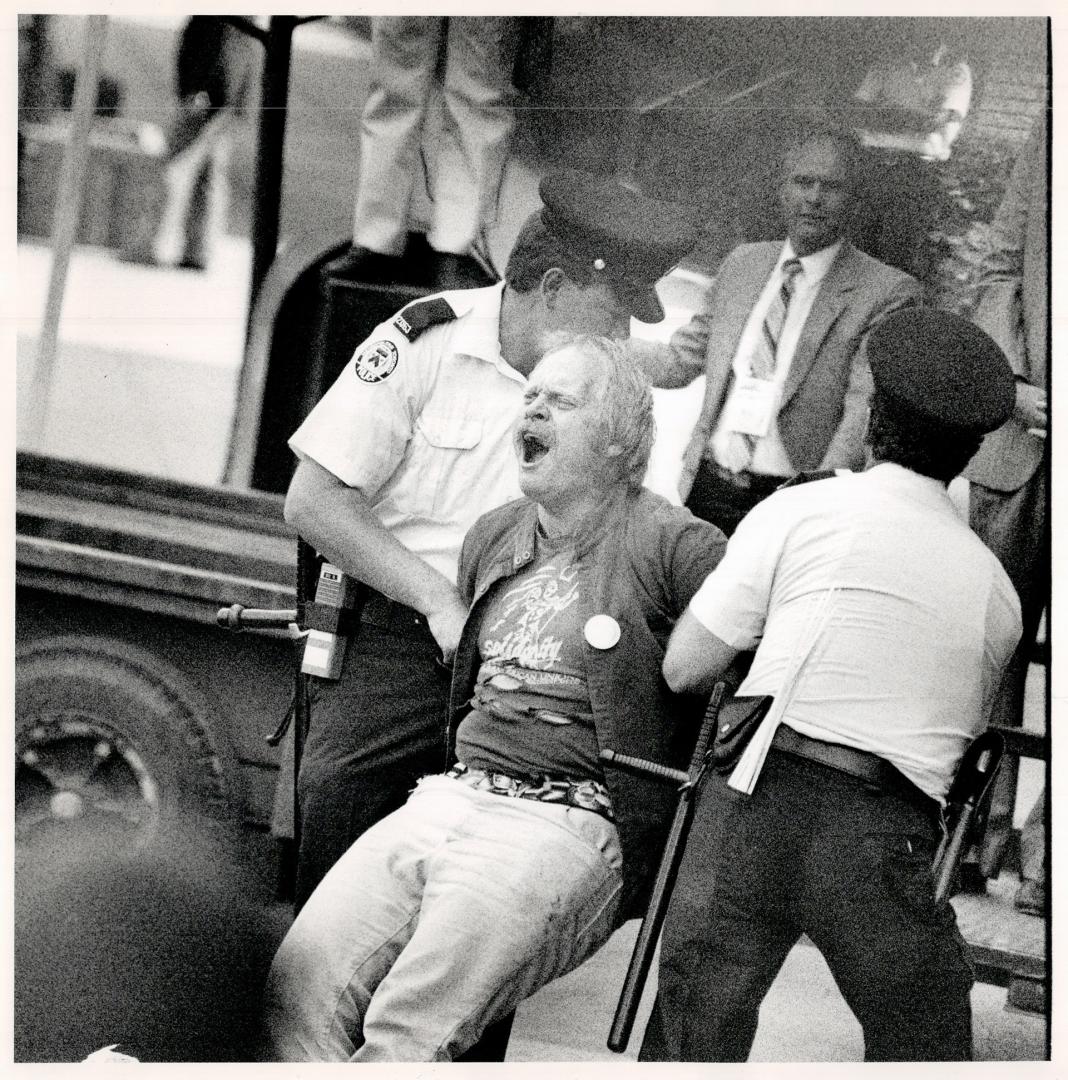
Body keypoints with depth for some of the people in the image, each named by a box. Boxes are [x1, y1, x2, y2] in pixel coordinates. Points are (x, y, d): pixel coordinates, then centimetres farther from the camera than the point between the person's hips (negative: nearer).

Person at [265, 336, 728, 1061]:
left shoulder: (673, 547, -4)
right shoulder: (493, 537, 21)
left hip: (572, 824, -7)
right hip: (454, 795, 7)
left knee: (406, 1031, -25)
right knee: (299, 989, -16)